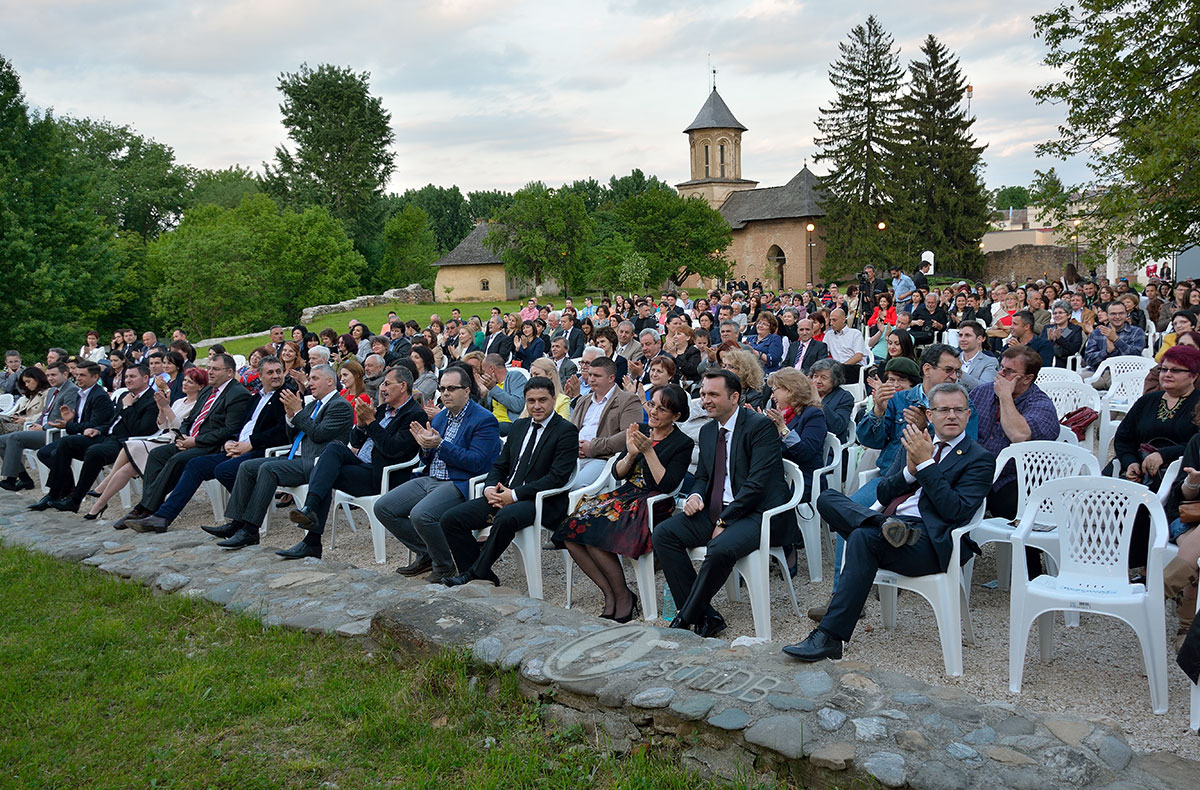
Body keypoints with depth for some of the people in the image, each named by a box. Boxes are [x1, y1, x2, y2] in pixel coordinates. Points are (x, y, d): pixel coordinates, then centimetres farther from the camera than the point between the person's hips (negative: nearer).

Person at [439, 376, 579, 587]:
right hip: (505, 495, 7)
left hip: (542, 501, -7)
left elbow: (557, 477, -15)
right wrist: (490, 488, -4)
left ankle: (473, 574, -20)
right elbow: (500, 465, 20)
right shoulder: (519, 426, 18)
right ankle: (484, 579, -4)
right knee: (451, 519, -8)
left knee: (505, 518, -39)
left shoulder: (566, 431, -5)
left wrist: (515, 494, -18)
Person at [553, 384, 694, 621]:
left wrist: (648, 451, -17)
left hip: (652, 505, -7)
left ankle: (623, 597, -8)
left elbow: (667, 485, -14)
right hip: (625, 495, 7)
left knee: (596, 537, -28)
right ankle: (609, 593, -7)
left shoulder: (683, 444, -4)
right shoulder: (640, 430, 12)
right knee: (571, 531, -16)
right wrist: (631, 454, -10)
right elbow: (617, 473, 9)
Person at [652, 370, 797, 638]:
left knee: (720, 548, -35)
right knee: (662, 534, -11)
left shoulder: (761, 426, -9)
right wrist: (695, 496, -2)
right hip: (716, 512, 8)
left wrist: (725, 520, -17)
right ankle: (705, 616, -12)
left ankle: (685, 619, -15)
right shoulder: (707, 430, 15)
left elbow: (758, 482, -16)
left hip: (756, 513, -8)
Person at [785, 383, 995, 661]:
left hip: (928, 541, -6)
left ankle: (830, 637, -34)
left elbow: (956, 511, -7)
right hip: (890, 519, 6)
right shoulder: (913, 442, 23)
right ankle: (887, 525, -35)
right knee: (827, 498, -13)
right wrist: (910, 470, -1)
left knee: (863, 537, -34)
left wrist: (925, 464, -10)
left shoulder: (980, 459, 7)